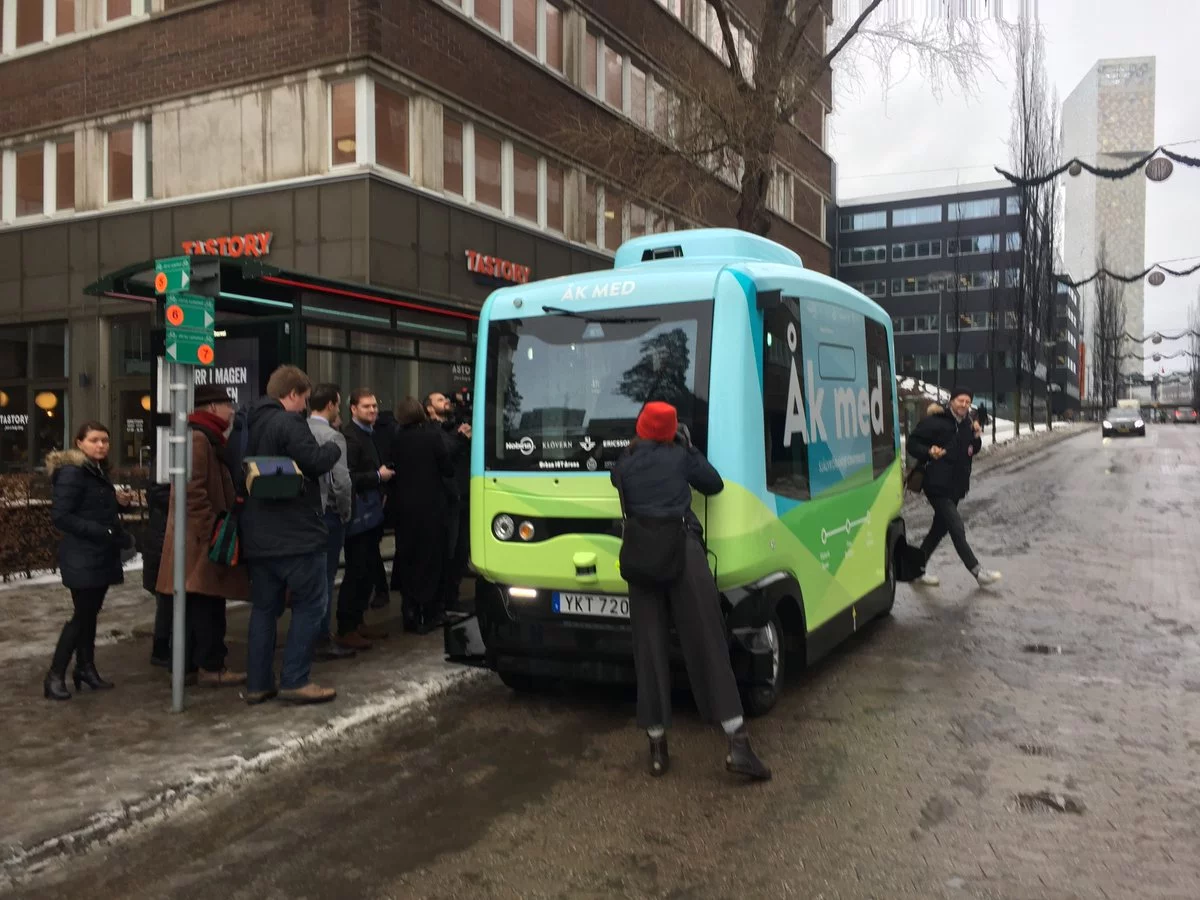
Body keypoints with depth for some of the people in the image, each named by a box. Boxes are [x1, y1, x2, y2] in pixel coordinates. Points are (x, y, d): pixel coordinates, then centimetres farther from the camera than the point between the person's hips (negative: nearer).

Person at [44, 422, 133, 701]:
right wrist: (103, 532, -23)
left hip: (101, 556, 8)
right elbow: (60, 516, -20)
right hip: (82, 557, -8)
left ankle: (85, 668, 23)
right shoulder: (71, 472, -14)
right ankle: (55, 676, 4)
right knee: (82, 615, -6)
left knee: (90, 613, 14)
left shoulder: (98, 471, 14)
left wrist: (119, 534, 2)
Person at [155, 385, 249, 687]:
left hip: (204, 535, 11)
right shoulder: (198, 438, -15)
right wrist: (213, 529, -21)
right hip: (203, 537, -11)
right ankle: (211, 667, 0)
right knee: (207, 604, -5)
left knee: (204, 605, 13)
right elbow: (193, 491, -22)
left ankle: (204, 661, 18)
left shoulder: (208, 437, 19)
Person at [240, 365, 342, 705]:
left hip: (258, 536, 9)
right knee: (310, 605, 1)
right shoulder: (288, 423, -14)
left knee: (264, 608, 12)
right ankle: (295, 681, 1)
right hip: (295, 534, -9)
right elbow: (315, 462, -21)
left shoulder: (251, 425, 15)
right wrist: (334, 448, -1)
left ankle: (257, 684, 15)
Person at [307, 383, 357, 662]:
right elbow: (341, 482, -17)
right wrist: (345, 512, -4)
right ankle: (322, 640, 6)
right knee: (325, 576, 1)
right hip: (328, 513, -6)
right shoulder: (333, 437, -14)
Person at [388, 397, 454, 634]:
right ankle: (429, 615, 8)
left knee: (406, 560, 11)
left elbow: (391, 470, 1)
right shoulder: (433, 436, -11)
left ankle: (410, 614, 15)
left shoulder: (396, 439, -3)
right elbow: (448, 469, -7)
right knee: (431, 560, 6)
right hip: (431, 507, -3)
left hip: (403, 507, 3)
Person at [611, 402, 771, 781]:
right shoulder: (679, 456, 8)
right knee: (708, 646, -2)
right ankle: (738, 744, -5)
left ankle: (658, 746, 10)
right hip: (684, 551, -2)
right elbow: (715, 484, 17)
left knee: (650, 650, 7)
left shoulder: (622, 468, 11)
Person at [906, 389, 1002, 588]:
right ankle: (978, 572, 0)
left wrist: (976, 436, 0)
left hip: (956, 487, 8)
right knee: (957, 529, -9)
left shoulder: (967, 424, 10)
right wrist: (929, 452, -27)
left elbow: (972, 450, 18)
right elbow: (912, 443, -10)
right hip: (938, 486, -8)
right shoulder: (935, 422, -13)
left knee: (939, 529, 14)